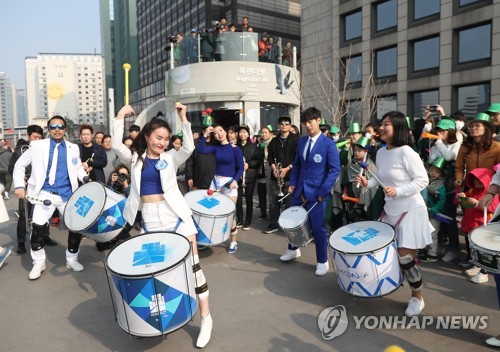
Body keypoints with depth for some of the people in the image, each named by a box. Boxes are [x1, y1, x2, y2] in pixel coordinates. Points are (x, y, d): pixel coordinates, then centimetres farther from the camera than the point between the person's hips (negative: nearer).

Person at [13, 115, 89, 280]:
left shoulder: (73, 148, 8)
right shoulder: (37, 146, 1)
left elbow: (78, 167, 18)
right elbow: (20, 165, 7)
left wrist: (85, 177, -4)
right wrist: (19, 186, -3)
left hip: (67, 194, 2)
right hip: (45, 194, -2)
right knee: (38, 228, -8)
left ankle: (72, 259, 22)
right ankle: (38, 263, 14)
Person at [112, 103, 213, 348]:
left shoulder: (171, 158, 6)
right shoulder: (135, 158, 8)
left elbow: (189, 147, -12)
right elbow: (116, 146, -7)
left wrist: (183, 118, -15)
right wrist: (120, 116, -8)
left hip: (175, 215, -1)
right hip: (149, 220, 1)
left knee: (192, 265, -2)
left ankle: (206, 317, 10)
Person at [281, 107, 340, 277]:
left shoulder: (328, 144, -11)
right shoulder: (302, 141, 7)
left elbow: (335, 169, -13)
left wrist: (324, 191, -18)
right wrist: (293, 183, 2)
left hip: (317, 192, -6)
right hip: (300, 190, 6)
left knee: (317, 227, 1)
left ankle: (322, 262, 19)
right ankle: (293, 250, 41)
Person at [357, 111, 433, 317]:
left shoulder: (406, 153, -19)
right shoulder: (380, 153, 4)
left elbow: (423, 180, -18)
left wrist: (398, 191, -26)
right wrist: (368, 183, -3)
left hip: (410, 210, -8)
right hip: (390, 210, 8)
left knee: (405, 256, -6)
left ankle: (417, 298, 17)